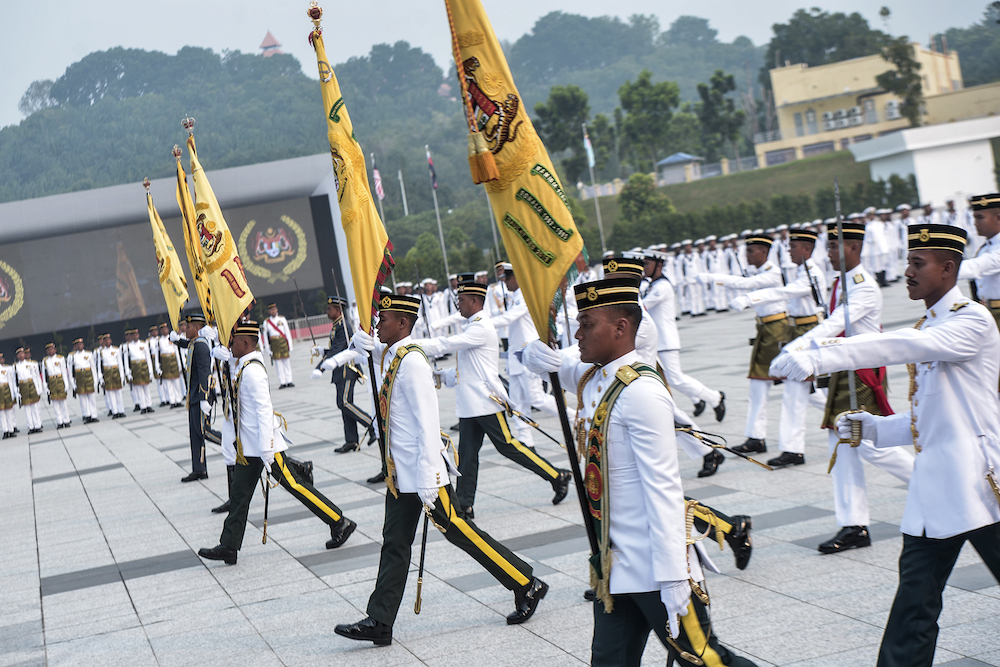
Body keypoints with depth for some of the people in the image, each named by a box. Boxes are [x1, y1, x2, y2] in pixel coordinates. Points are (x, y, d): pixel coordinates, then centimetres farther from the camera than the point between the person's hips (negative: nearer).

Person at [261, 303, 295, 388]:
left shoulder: (282, 319, 6)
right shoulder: (266, 322, 3)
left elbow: (287, 332, 7)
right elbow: (265, 335, 4)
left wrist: (290, 345, 3)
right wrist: (267, 348, 0)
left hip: (283, 342, 1)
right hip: (273, 342, -1)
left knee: (286, 362, 2)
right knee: (278, 363, -1)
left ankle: (289, 381, 7)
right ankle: (282, 382, 0)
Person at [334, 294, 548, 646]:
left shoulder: (412, 362, -20)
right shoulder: (390, 356, 8)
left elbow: (428, 423, -24)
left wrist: (428, 480, -26)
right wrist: (368, 345, 11)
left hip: (422, 470, -9)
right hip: (400, 472, 9)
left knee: (456, 530, -2)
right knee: (394, 541, 9)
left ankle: (527, 586, 10)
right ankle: (379, 622, 12)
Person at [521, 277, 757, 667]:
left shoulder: (641, 392, -19)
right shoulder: (591, 378, 7)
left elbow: (663, 488, -22)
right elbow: (537, 358, 23)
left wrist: (673, 577, -24)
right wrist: (546, 358, -3)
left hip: (654, 565, -9)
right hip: (614, 567, 9)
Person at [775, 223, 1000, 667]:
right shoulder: (925, 330, 17)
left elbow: (898, 347, -26)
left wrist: (818, 357, -33)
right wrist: (874, 428, 5)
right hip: (932, 488, 8)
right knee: (915, 599, 4)